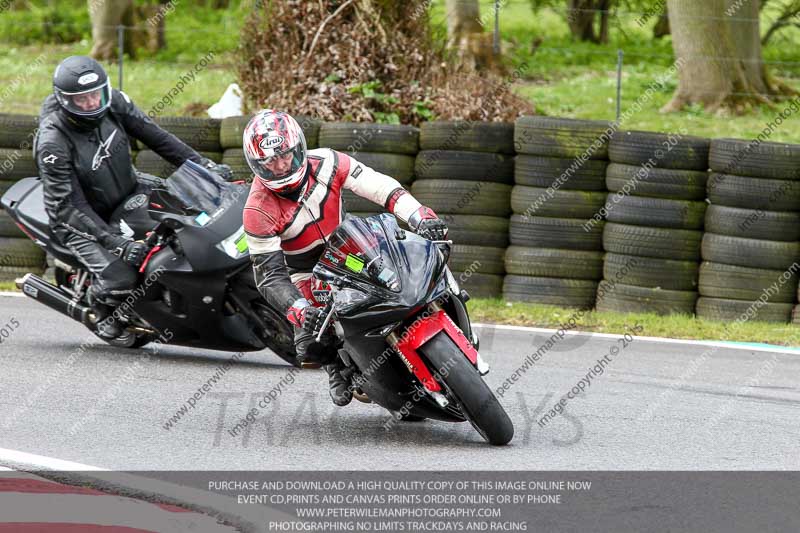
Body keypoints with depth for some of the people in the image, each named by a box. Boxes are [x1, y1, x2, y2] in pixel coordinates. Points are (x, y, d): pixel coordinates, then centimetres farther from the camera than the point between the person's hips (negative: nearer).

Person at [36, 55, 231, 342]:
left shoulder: (113, 102, -16)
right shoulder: (53, 142, -31)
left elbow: (152, 134, -4)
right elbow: (65, 206, -30)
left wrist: (202, 164, -10)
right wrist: (113, 240, -38)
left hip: (128, 190, 6)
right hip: (83, 219, -6)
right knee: (120, 280, -23)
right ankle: (102, 309, 12)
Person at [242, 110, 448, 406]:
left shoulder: (324, 164, -18)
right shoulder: (258, 211, -25)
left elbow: (379, 186, -20)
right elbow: (269, 275, -25)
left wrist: (421, 218, -35)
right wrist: (300, 311, -42)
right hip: (308, 277, -3)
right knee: (310, 346, -21)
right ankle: (335, 364, 13)